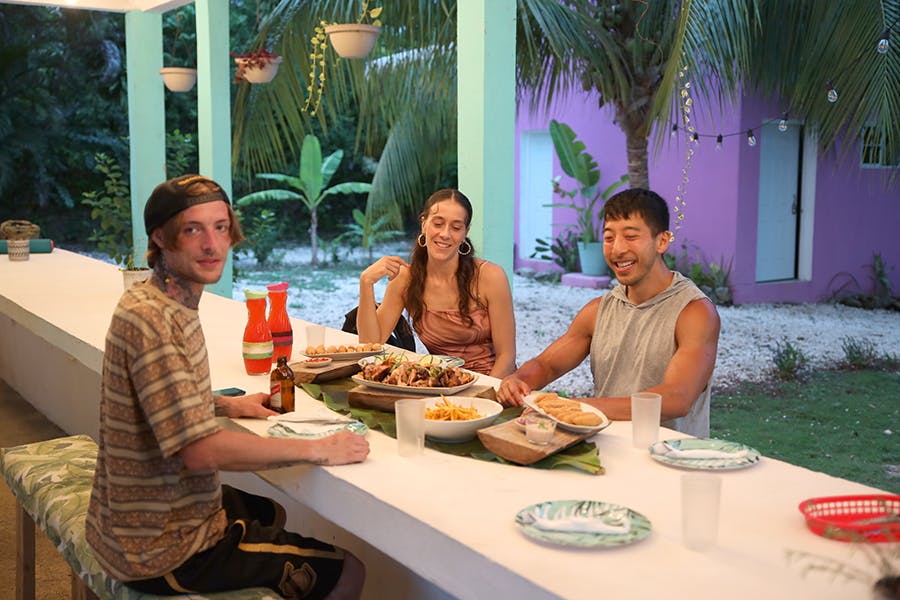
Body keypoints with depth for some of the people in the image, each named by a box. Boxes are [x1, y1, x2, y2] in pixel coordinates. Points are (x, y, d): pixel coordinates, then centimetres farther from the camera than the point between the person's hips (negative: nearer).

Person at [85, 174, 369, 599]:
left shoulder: (172, 303, 5)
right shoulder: (152, 319, -27)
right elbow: (201, 450, -30)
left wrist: (227, 405, 7)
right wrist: (317, 449, -24)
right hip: (160, 550, -10)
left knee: (269, 514, 33)